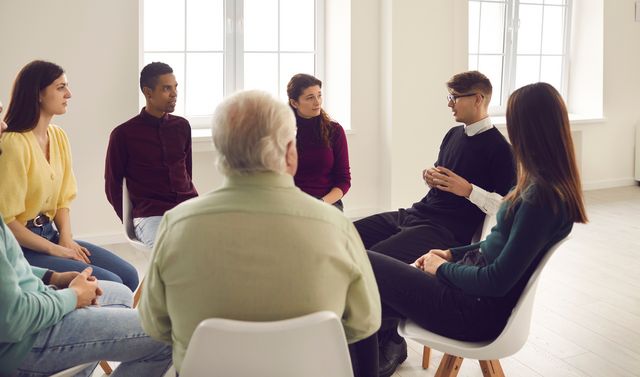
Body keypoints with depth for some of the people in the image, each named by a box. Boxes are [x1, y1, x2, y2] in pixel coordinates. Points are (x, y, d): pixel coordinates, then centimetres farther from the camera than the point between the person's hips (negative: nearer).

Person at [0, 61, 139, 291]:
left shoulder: (59, 136, 7)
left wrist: (66, 238, -3)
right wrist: (55, 249, -15)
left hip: (50, 234, 8)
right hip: (21, 246, -7)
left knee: (128, 275, -5)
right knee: (110, 283, -18)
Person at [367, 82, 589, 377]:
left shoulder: (541, 196, -24)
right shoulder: (554, 186, 4)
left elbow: (496, 282, -22)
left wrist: (443, 267, -7)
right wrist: (453, 253, 10)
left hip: (478, 309, -9)